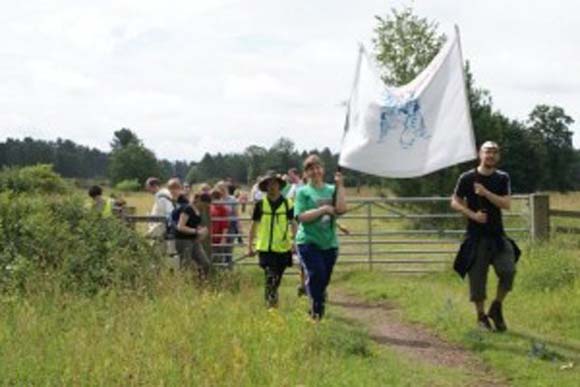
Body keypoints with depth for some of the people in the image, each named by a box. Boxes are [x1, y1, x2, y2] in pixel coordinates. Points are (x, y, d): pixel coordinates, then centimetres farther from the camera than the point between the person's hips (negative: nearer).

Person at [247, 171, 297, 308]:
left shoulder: (287, 203, 4)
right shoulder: (260, 204, 2)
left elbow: (293, 223, 7)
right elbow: (253, 225, 8)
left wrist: (293, 238, -10)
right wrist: (250, 246, 5)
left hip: (283, 248, 2)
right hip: (265, 248, -2)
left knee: (277, 281, 12)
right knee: (271, 278, -16)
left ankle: (274, 306, 29)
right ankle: (270, 305, -14)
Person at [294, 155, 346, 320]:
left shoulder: (332, 190, 9)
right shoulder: (303, 192, 1)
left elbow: (341, 209, -8)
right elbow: (302, 216, -10)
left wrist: (340, 185, -7)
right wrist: (323, 209, -15)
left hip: (329, 243, 4)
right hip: (309, 242, -4)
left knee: (324, 279, 9)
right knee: (316, 274, -19)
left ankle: (318, 312, 26)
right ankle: (316, 311, -8)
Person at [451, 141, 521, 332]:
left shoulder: (502, 178, 6)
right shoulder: (467, 178, -2)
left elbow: (506, 204, -5)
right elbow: (455, 202, 2)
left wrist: (485, 193, -17)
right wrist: (472, 214, -13)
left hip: (498, 235, 2)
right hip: (476, 235, -2)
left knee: (508, 270, -13)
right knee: (477, 277, 1)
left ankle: (496, 308, 7)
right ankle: (481, 316, 17)